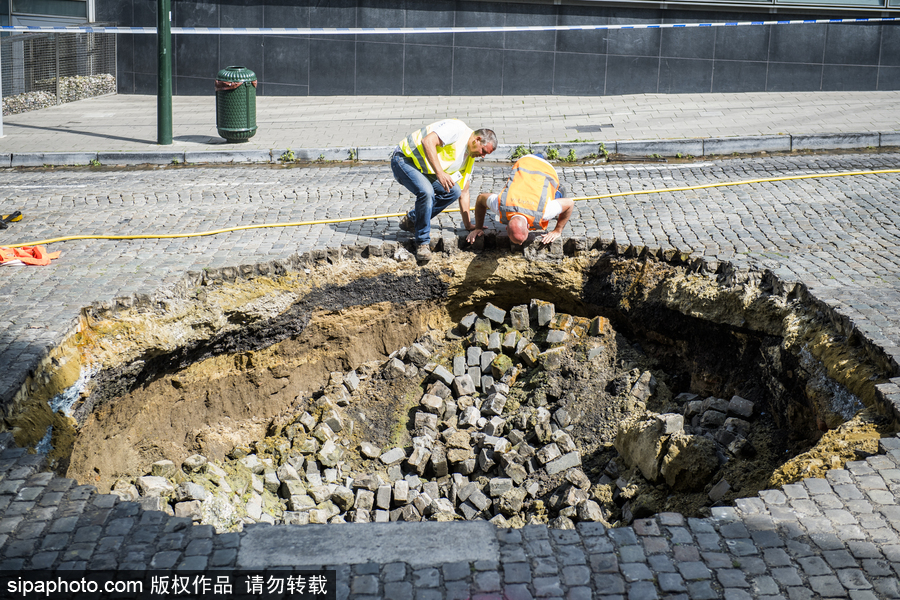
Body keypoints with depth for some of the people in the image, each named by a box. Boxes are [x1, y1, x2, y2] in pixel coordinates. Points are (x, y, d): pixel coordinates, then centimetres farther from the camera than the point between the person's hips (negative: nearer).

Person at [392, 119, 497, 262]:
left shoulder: (469, 159, 9)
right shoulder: (457, 128, -19)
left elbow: (463, 192, 15)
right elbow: (428, 141, -32)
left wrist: (468, 224, 14)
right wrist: (440, 173, -36)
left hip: (424, 170, 9)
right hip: (404, 159, -9)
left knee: (453, 192, -1)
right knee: (426, 192, -30)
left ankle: (412, 220, 13)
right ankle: (422, 242, -15)